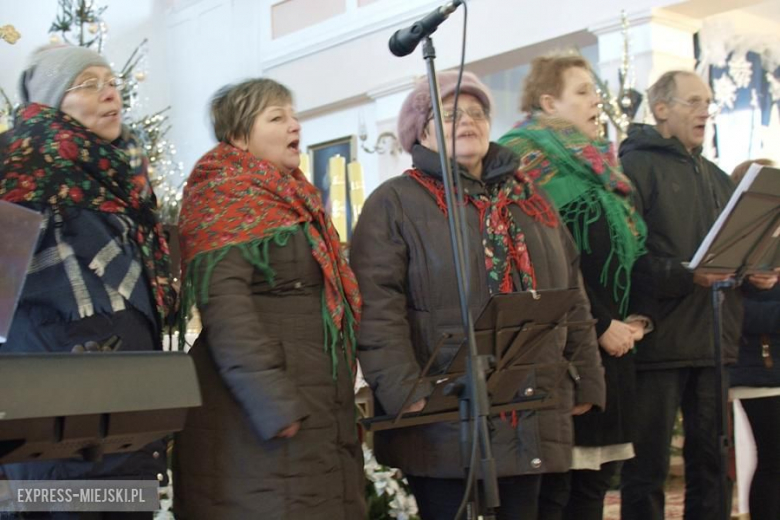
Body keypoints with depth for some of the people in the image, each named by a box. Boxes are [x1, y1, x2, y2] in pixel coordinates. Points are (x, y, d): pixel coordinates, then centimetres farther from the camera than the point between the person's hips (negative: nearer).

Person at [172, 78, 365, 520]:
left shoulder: (291, 200, 21)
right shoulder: (225, 199, -5)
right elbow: (223, 305, -18)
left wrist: (341, 398, 18)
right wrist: (273, 403, -24)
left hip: (319, 409, 9)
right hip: (261, 410, -8)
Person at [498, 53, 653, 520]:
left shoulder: (600, 163, 20)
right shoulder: (527, 158, -7)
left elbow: (631, 245, 20)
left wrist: (639, 314, 4)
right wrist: (599, 325, -15)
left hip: (614, 340, 9)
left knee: (596, 476, 12)